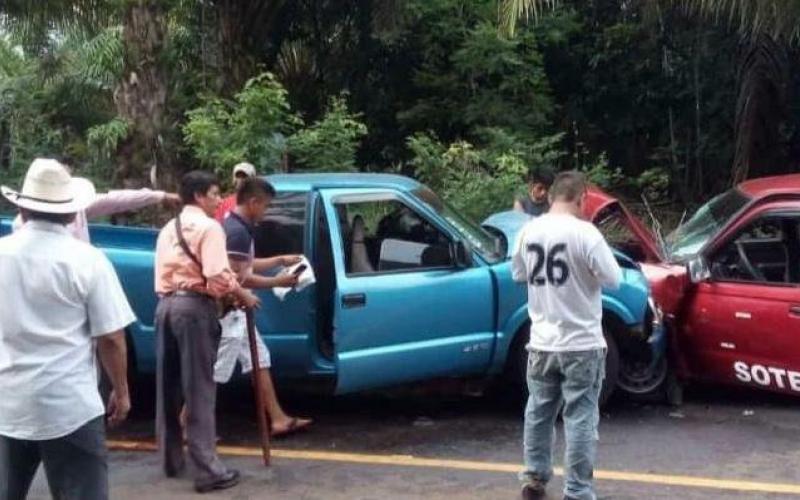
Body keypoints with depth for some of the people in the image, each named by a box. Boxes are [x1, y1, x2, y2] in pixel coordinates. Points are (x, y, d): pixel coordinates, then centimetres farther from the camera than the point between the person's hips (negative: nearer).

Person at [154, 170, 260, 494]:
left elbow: (165, 271, 17)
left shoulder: (168, 229, 20)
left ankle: (171, 459, 25)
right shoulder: (208, 226, -6)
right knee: (199, 389, -8)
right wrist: (243, 296, -4)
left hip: (165, 304, 8)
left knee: (169, 387, 14)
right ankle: (207, 470, -7)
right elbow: (218, 275, -16)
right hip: (194, 306, -8)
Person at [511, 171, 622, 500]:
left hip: (541, 342, 5)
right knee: (580, 418, 2)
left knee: (539, 411, 18)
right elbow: (612, 278, -11)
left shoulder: (529, 232, 1)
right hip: (581, 343, -5)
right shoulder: (584, 232, -16)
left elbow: (519, 274, 14)